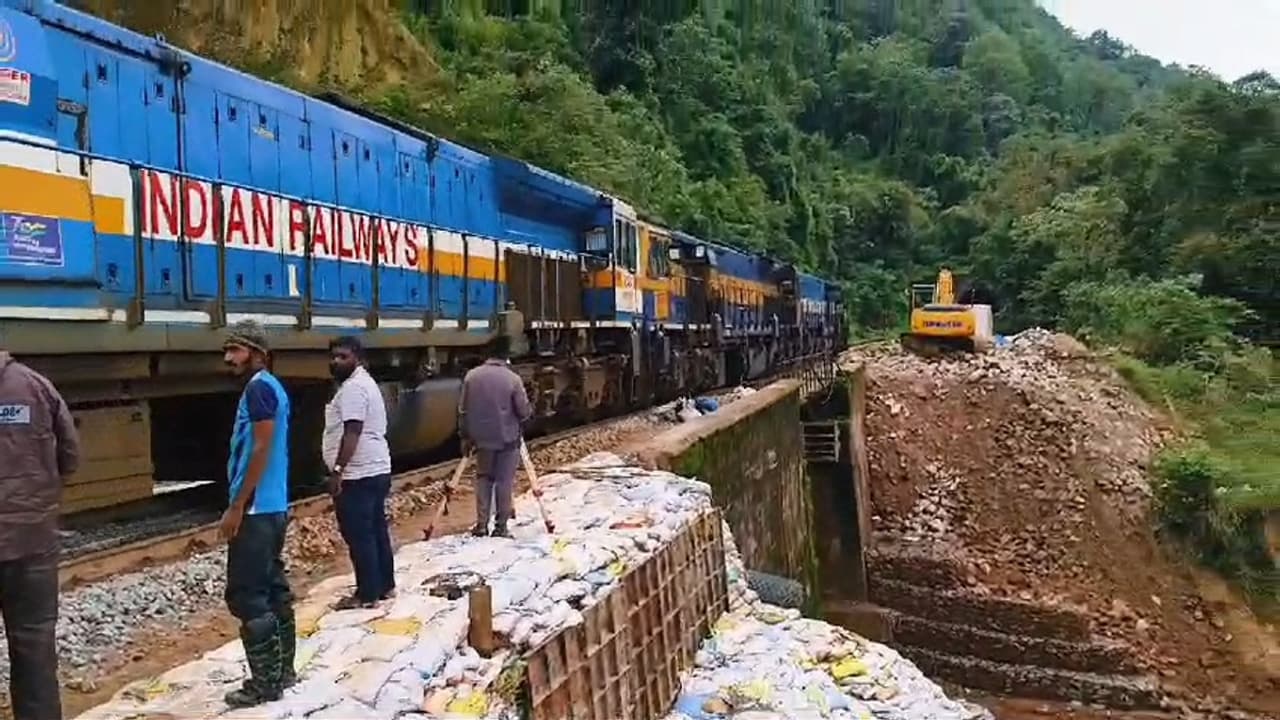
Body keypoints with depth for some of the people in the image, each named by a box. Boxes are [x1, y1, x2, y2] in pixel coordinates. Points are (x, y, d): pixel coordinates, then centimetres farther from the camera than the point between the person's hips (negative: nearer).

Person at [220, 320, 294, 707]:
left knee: (245, 595, -5)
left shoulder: (258, 387, -13)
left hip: (256, 508, -10)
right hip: (273, 505, 10)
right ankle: (282, 671, 20)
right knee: (273, 589, 13)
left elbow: (261, 449, -19)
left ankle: (264, 682, 0)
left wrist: (236, 507, -17)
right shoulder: (271, 387, 16)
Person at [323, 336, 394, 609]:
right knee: (376, 531, 15)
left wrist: (337, 470, -23)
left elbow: (352, 433, -23)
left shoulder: (352, 387, -15)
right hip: (376, 470, 11)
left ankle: (367, 594, 1)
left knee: (358, 536, -4)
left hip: (358, 475, -11)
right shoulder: (364, 382, 18)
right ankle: (384, 585, 22)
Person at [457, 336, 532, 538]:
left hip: (482, 438, 3)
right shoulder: (513, 379, -15)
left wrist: (465, 435, 11)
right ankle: (501, 525, 8)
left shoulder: (471, 375, -5)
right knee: (504, 481, 6)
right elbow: (524, 411, -11)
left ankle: (481, 524, 13)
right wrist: (529, 410, 13)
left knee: (483, 478, 16)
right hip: (507, 438, -3)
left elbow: (463, 409, 0)